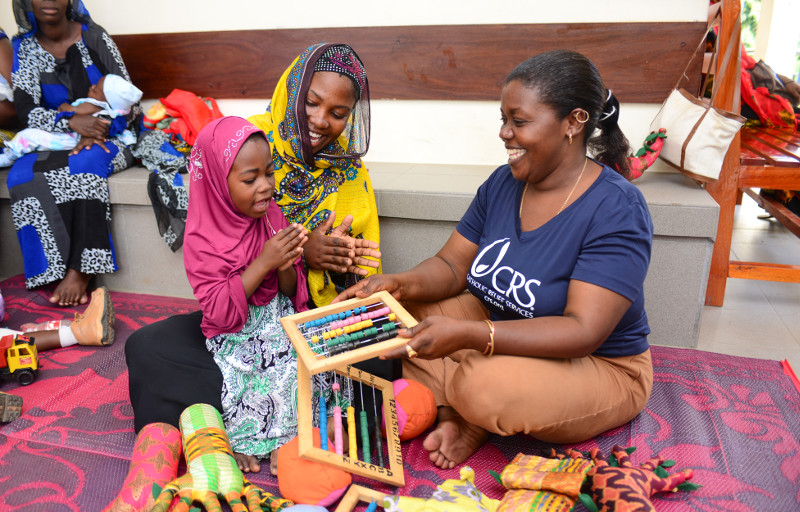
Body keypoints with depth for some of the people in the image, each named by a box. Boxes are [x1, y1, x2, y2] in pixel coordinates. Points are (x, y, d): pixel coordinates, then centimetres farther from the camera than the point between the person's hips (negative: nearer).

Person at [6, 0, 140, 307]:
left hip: (108, 136, -2)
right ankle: (57, 271, -25)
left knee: (85, 164, -35)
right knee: (22, 175, -27)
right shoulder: (23, 48, 6)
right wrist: (71, 122, -23)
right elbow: (26, 110, -4)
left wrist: (96, 133, -17)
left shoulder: (94, 37, 1)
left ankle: (80, 271, -31)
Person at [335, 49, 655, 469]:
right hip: (500, 330, 7)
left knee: (486, 386, -36)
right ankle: (453, 417, -11)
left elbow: (583, 332, -30)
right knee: (398, 310, -7)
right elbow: (452, 265, 1)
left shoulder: (617, 211, -24)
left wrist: (467, 334, -41)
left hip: (599, 368, -6)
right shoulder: (504, 182, -2)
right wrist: (401, 284, -22)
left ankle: (476, 424, -2)